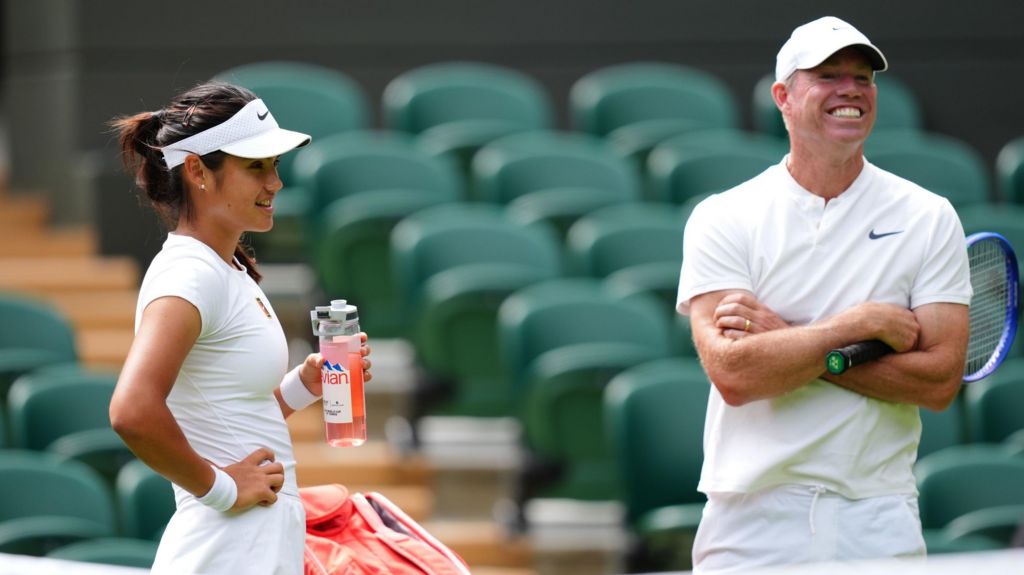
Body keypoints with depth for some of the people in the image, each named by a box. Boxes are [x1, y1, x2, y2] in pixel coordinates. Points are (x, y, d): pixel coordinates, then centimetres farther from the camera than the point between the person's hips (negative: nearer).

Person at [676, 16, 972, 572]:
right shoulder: (720, 219, 1)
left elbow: (940, 380, -7)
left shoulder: (928, 218, 4)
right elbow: (733, 374, -12)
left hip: (878, 525, 1)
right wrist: (863, 324, -12)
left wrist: (788, 340, -12)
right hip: (750, 521, -1)